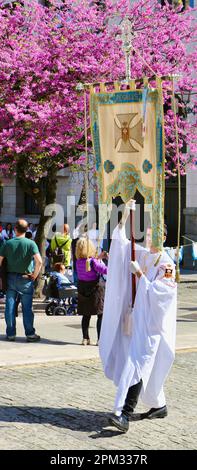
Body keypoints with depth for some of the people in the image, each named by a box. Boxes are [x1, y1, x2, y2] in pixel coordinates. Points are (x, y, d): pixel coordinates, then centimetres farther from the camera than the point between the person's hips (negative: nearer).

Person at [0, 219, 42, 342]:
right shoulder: (30, 243, -9)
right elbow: (39, 261, -20)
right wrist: (35, 275, -7)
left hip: (10, 278, 2)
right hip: (25, 279, -2)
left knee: (10, 306, 7)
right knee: (27, 307, 5)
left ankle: (11, 334, 10)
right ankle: (30, 334, 7)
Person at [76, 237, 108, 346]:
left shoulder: (78, 262, -1)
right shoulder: (93, 261, -18)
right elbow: (105, 270, -23)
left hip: (82, 291, 6)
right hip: (95, 289, -6)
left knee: (86, 316, 15)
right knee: (101, 315, 4)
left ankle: (85, 338, 16)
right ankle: (100, 339, 2)